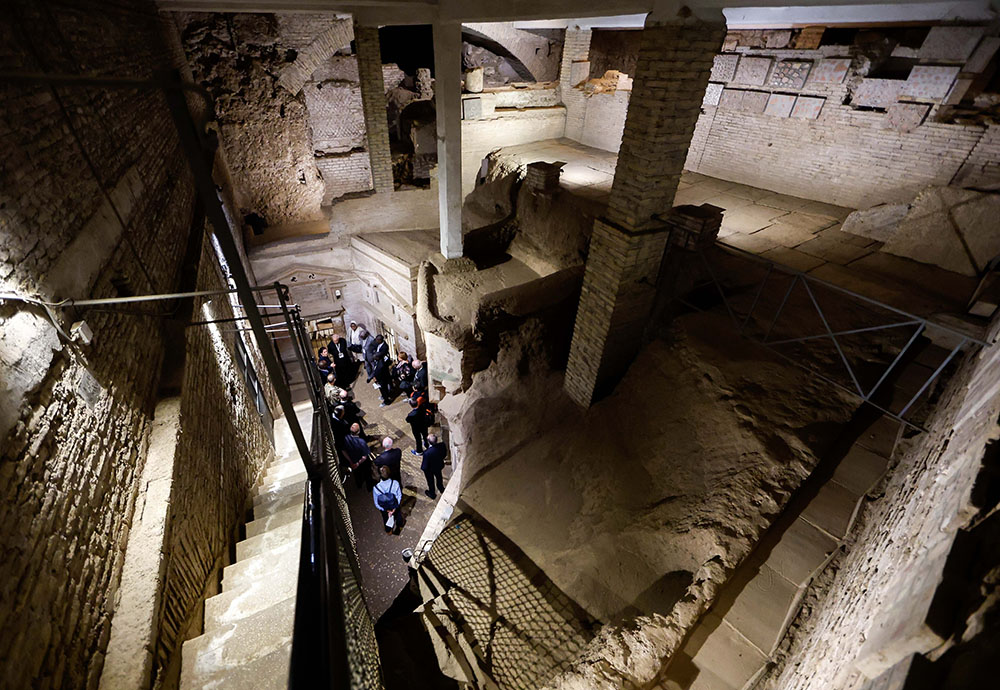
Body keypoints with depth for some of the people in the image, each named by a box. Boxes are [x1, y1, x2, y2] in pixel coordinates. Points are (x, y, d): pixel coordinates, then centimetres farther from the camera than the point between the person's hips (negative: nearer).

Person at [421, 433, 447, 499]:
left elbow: (425, 467, -30)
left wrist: (421, 466, -7)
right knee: (439, 476, 35)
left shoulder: (427, 453, -44)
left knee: (430, 481, 27)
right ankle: (441, 488, 63)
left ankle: (432, 494, 54)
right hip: (440, 465, 4)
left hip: (429, 470, -4)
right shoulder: (442, 445, -31)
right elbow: (445, 454, -9)